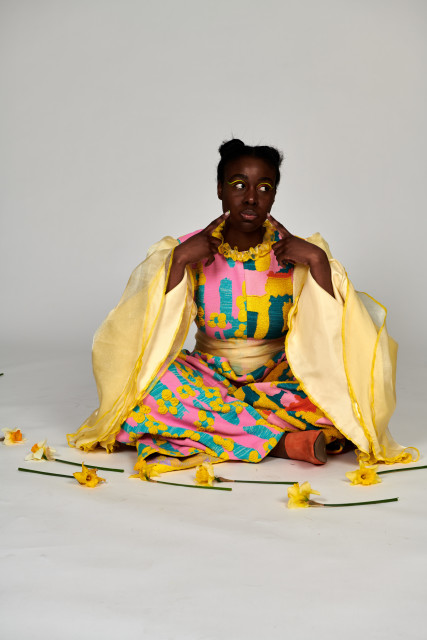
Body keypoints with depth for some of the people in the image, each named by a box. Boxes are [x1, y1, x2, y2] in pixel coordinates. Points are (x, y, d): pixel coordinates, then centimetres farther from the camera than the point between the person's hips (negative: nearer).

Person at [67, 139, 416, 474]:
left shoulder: (295, 253, -4)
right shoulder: (191, 252, -5)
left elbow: (333, 334, -16)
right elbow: (155, 332, -16)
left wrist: (319, 260, -22)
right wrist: (178, 260, -22)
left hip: (279, 375, 0)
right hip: (208, 375, 1)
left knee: (339, 386, -30)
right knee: (151, 384, -33)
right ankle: (284, 442, -27)